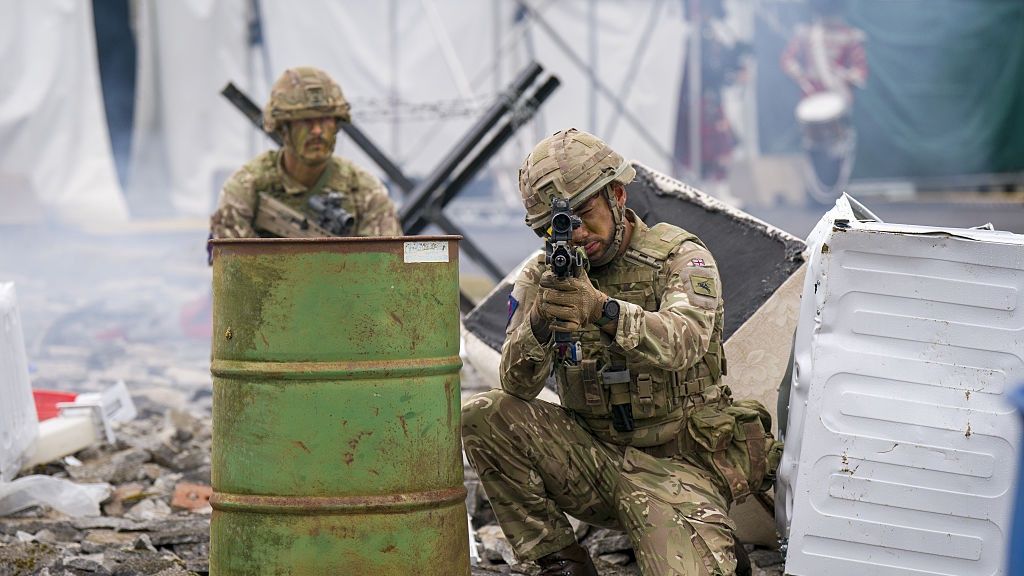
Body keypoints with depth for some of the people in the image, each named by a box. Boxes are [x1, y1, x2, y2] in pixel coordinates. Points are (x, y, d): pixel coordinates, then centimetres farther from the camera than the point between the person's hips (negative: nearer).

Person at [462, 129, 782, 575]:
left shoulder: (680, 257, -5)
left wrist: (602, 310, -46)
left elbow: (684, 342, -27)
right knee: (481, 416, -17)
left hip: (675, 464, -4)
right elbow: (518, 384, -9)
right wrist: (539, 321, -31)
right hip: (593, 457, 4)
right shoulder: (543, 277, 4)